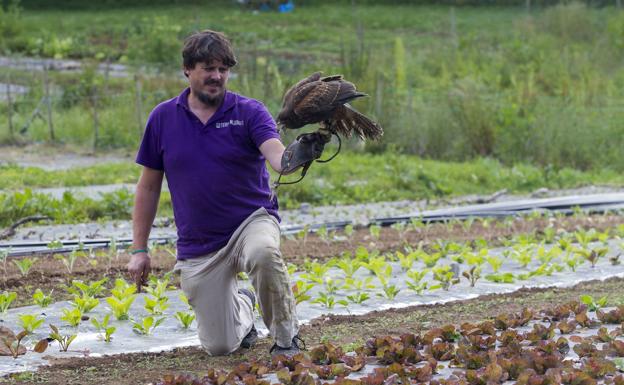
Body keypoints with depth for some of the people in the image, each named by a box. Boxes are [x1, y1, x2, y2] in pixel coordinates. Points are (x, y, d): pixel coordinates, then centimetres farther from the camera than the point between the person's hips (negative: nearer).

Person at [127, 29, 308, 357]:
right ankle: (242, 306, 38)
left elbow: (276, 155, -25)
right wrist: (139, 249, 5)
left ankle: (286, 338, -17)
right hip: (198, 245, 3)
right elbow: (149, 186, 8)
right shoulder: (163, 118, 1)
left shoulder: (249, 112, -6)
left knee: (263, 253, -41)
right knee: (219, 347, 1)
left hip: (252, 219, -2)